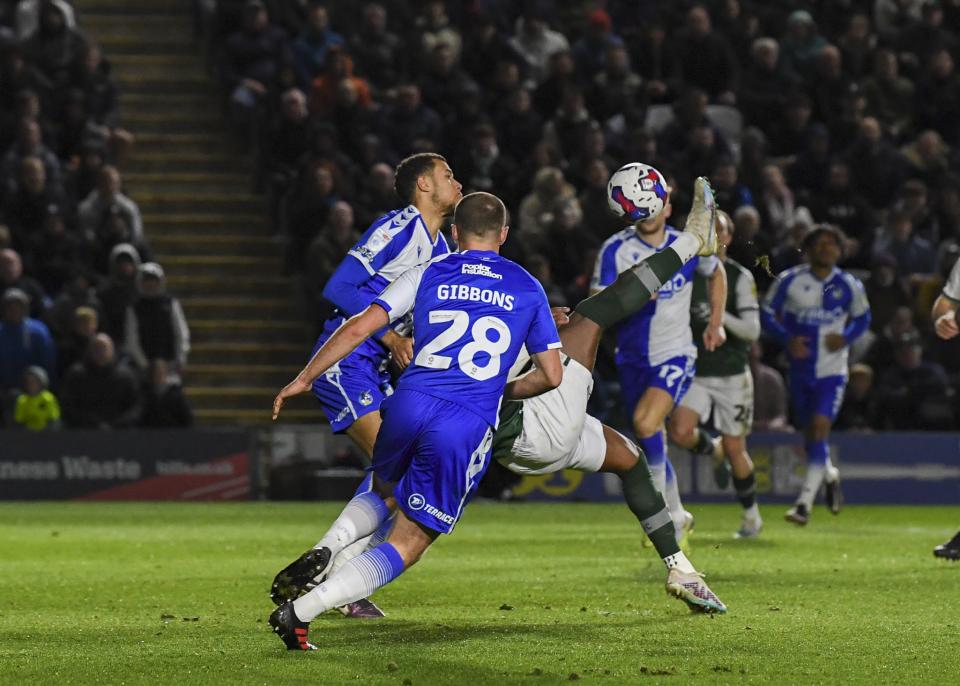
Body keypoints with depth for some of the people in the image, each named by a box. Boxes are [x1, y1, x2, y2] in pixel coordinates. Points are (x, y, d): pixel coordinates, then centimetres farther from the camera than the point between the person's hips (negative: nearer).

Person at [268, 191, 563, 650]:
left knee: (383, 494, 33)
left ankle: (324, 551, 2)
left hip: (409, 406, 2)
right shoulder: (527, 289, 13)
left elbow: (359, 328, 3)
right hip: (468, 427, -2)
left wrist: (305, 378, 12)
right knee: (406, 546, 5)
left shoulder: (427, 275, 11)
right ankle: (301, 610, -11)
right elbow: (552, 375, 15)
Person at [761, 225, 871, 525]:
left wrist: (846, 337, -8)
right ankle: (830, 476, 43)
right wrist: (788, 339, -15)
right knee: (809, 433, 11)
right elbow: (767, 313, 2)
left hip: (832, 369, -2)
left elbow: (862, 317, 13)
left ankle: (805, 503, -17)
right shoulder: (789, 281, -4)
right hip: (800, 369, 2)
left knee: (819, 429, -16)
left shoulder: (849, 286, -2)